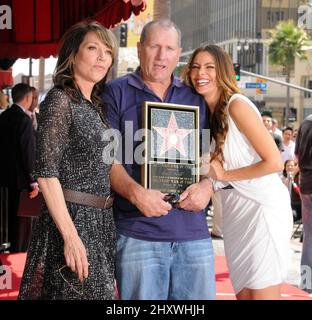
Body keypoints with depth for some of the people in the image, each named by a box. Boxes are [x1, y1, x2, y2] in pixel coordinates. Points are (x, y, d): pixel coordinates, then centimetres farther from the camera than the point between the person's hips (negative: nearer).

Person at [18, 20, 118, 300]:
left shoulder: (95, 106, 14)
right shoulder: (60, 100, -9)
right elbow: (47, 174, -16)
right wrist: (71, 237, -21)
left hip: (101, 222, 8)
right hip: (72, 220, -8)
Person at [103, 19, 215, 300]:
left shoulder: (195, 98, 17)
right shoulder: (116, 93, 6)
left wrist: (207, 185, -5)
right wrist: (136, 193, -17)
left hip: (194, 232, 4)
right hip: (138, 232, -3)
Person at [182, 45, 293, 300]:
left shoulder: (237, 105, -13)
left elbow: (274, 162, -17)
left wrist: (224, 175, -11)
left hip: (263, 206, -8)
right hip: (234, 211, 8)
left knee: (262, 294, -7)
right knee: (243, 293, 10)